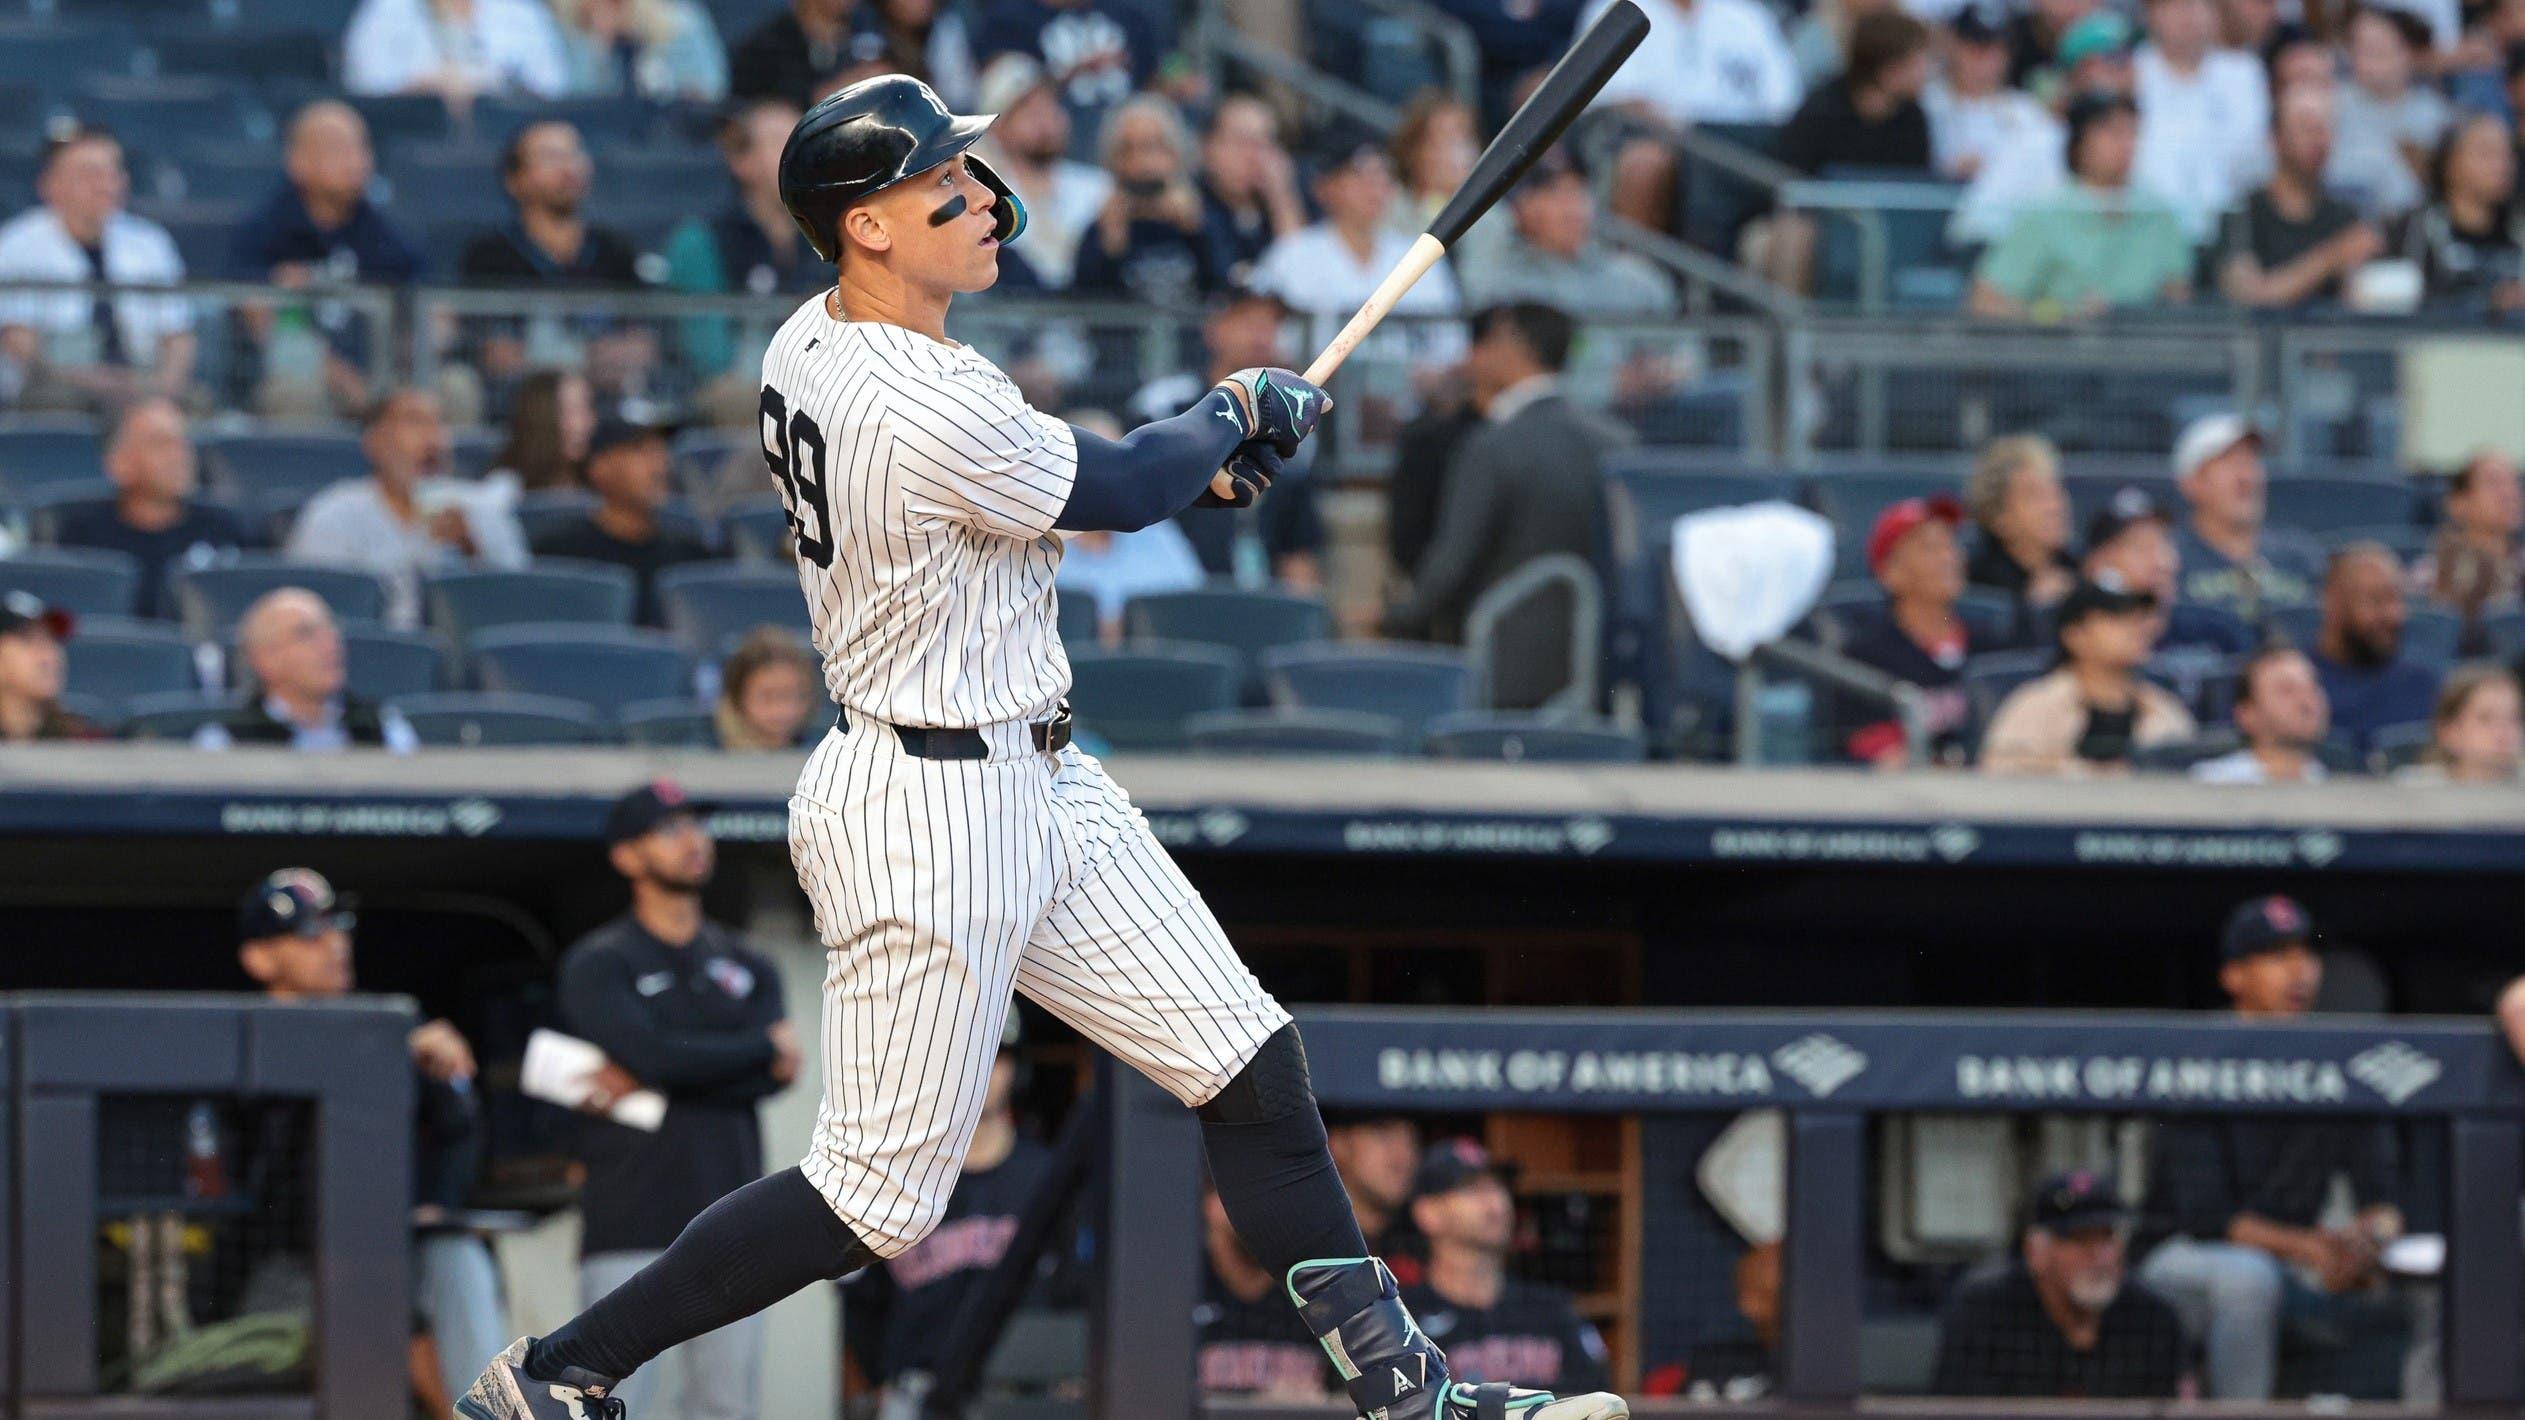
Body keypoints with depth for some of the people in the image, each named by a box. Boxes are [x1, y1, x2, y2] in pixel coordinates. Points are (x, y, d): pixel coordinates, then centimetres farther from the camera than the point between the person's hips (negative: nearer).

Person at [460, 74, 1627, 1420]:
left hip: (1038, 784, 10)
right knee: (881, 1195, -1)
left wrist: (1195, 454, 7)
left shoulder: (807, 347, 2)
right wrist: (1236, 412, 10)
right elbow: (1115, 491, -10)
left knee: (1250, 1063, 10)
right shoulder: (934, 412, -27)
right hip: (931, 814, -10)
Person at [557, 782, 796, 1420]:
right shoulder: (598, 964, 2)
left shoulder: (746, 965, 17)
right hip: (632, 1222, -5)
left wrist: (646, 1082, -9)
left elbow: (774, 1078, 0)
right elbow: (653, 1053, -15)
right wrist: (764, 1046, -3)